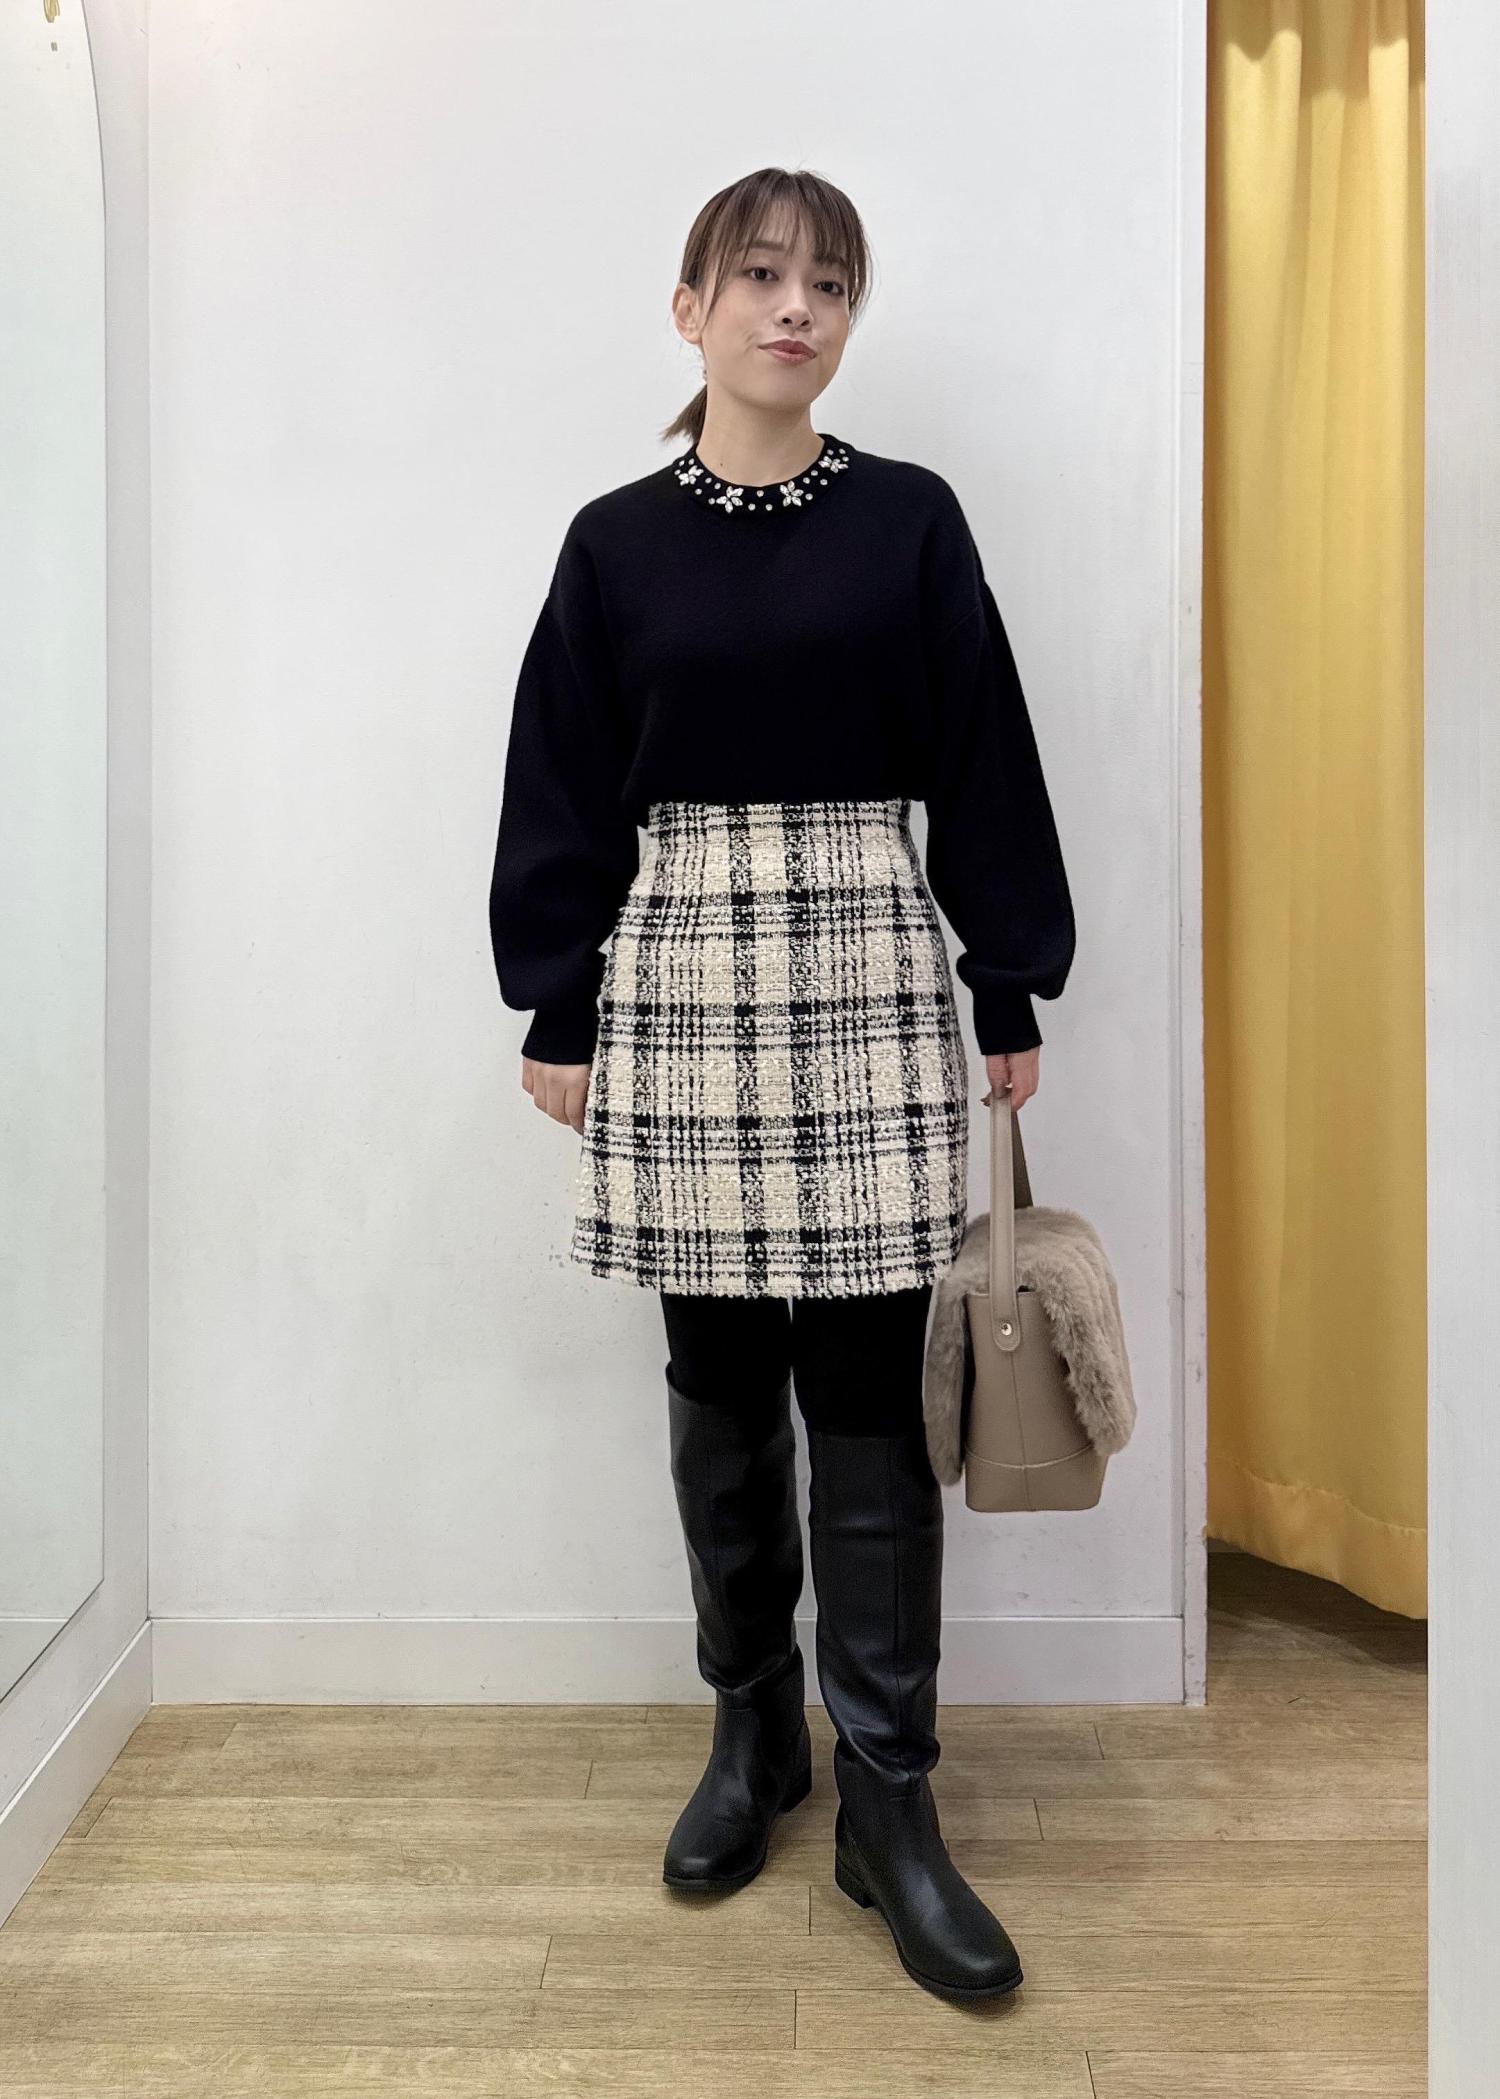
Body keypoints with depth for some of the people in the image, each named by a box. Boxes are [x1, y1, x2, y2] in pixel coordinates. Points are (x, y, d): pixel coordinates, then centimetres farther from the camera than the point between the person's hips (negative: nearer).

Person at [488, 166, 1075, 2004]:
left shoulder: (911, 522, 6)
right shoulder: (618, 542, 7)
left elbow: (983, 765, 6)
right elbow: (564, 795, 7)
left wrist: (1013, 991, 4)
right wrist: (555, 1012, 4)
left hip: (869, 977, -1)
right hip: (679, 980, 1)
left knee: (867, 1394, -1)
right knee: (720, 1388, 9)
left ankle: (886, 1800, 12)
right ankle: (753, 1729, 28)